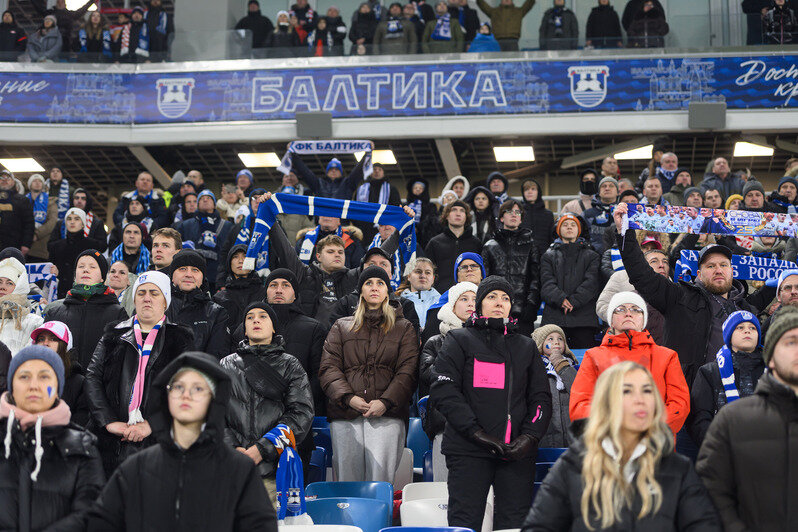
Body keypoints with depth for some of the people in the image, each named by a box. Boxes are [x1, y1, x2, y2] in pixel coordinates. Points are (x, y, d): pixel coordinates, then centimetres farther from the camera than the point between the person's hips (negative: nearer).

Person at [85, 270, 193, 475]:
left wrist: (152, 424, -12)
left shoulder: (180, 339, 9)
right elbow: (92, 378, 7)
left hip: (158, 439, -2)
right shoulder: (114, 335, 16)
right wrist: (109, 421, -7)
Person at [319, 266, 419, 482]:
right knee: (347, 477, -4)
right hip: (345, 415, 1)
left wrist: (385, 402, -11)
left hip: (387, 415, -1)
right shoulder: (342, 327, 20)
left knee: (380, 477, -12)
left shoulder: (404, 328, 17)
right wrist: (348, 397, -7)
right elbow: (328, 368, 10)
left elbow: (407, 372, 5)